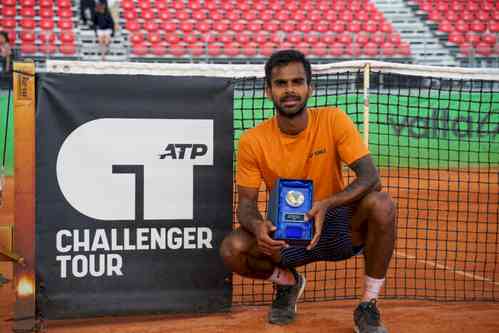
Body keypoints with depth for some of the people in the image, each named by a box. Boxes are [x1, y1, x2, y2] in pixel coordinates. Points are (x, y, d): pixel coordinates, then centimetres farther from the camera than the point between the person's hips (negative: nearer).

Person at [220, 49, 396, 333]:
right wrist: (257, 224, -32)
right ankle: (288, 281, 10)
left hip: (336, 226, -1)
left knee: (381, 204, -30)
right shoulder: (253, 141, -10)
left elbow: (371, 178, -21)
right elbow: (247, 202, -6)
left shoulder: (333, 120, -14)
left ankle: (369, 307, -12)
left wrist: (326, 204, -38)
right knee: (232, 249, -27)